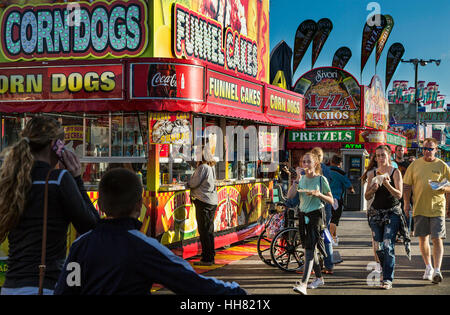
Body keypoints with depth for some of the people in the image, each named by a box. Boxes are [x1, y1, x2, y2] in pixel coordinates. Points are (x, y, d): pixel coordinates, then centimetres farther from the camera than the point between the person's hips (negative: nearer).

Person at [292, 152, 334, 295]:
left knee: (310, 248, -15)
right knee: (309, 247, 12)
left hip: (316, 214, -6)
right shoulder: (301, 179, 8)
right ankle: (319, 278, 29)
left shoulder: (321, 179, -5)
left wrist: (318, 194, -17)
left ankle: (303, 283, -23)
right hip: (303, 215, 6)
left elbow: (331, 200, -1)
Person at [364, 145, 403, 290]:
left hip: (392, 213, -4)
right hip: (376, 212, 4)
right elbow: (367, 196, 8)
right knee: (378, 246, 7)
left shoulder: (395, 172, -3)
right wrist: (373, 188, -13)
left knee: (388, 246, -13)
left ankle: (388, 279, -12)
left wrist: (387, 184, -24)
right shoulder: (372, 174, 7)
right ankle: (385, 272, 26)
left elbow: (399, 194, -11)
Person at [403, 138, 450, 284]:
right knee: (423, 239, 8)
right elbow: (407, 186, 11)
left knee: (437, 239, -8)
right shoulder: (415, 165, 8)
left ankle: (437, 270, -10)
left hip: (437, 207, -2)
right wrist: (407, 203, 2)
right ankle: (428, 267, 24)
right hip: (419, 208, 2)